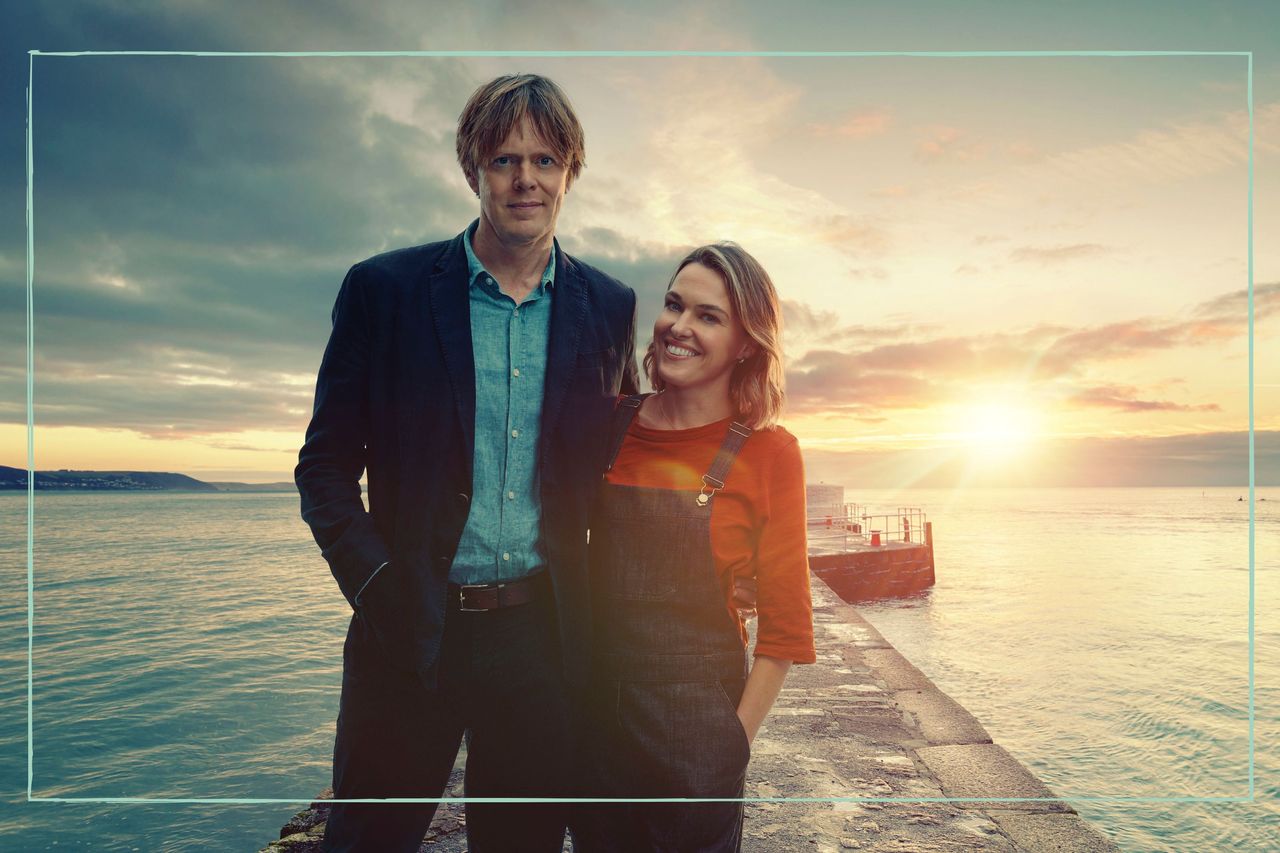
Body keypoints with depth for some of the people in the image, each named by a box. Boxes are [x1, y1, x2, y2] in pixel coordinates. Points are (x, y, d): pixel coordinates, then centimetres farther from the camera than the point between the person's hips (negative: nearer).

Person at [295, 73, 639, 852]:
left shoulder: (609, 307, 5)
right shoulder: (383, 289, -2)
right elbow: (326, 464, 1)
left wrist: (601, 603, 2)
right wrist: (374, 583, -12)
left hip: (543, 635, 2)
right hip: (411, 633, -1)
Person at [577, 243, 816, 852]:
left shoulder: (768, 453, -8)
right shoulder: (612, 424, 0)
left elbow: (784, 626, -4)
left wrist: (737, 740, -8)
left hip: (697, 714, -3)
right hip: (597, 705, 3)